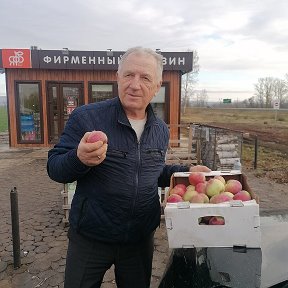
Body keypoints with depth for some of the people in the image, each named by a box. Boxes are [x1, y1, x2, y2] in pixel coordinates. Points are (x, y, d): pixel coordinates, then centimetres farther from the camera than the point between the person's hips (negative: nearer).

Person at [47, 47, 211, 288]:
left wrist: (186, 171, 0)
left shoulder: (161, 131, 2)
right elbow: (54, 168, -13)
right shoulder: (85, 118, -15)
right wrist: (79, 159, -33)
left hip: (141, 240, 4)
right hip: (90, 239, -3)